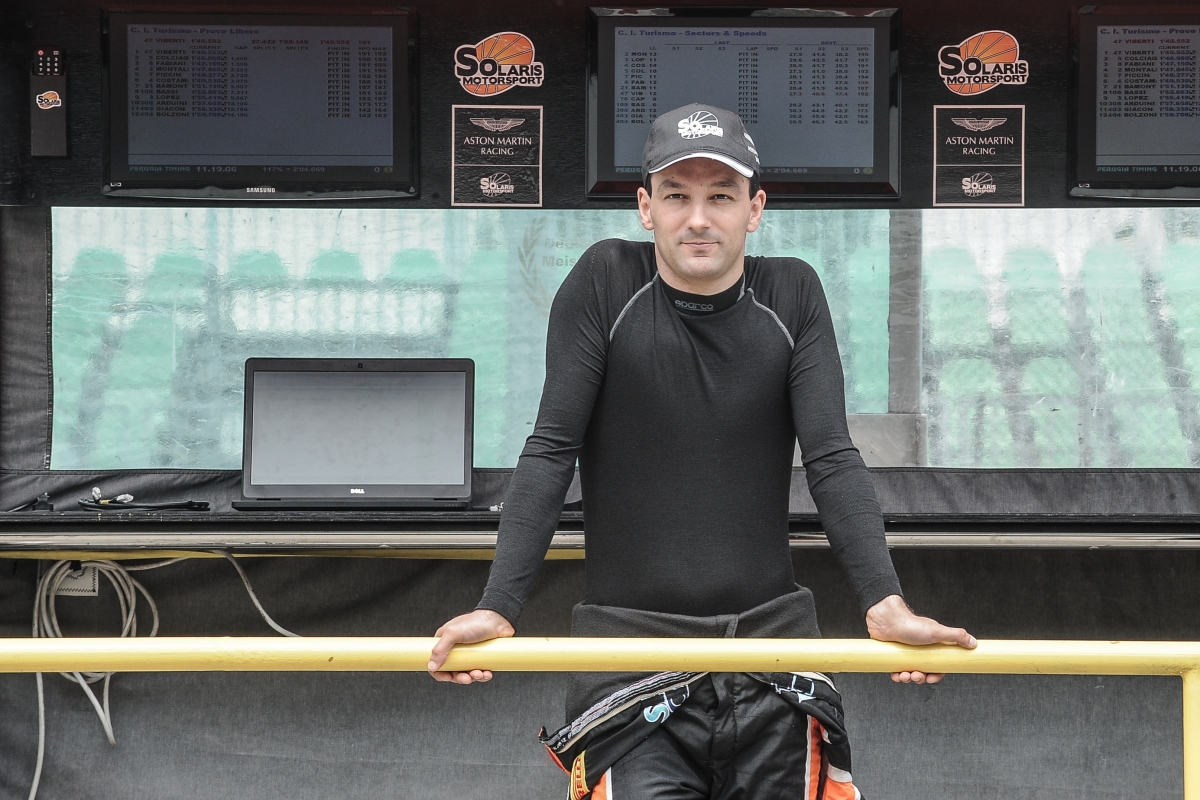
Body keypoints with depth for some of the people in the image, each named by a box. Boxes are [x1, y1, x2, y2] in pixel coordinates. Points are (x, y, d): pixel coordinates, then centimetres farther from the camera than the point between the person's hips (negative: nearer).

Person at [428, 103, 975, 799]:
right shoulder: (606, 284, -2)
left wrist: (885, 603, -18)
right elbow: (550, 454, -5)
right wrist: (498, 607, -17)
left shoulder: (793, 295, 4)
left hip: (771, 634, 2)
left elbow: (833, 460, -3)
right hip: (628, 634, -2)